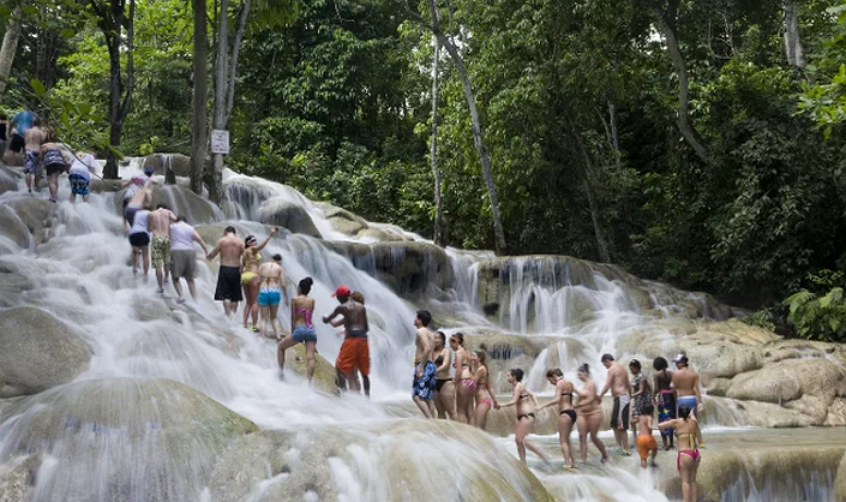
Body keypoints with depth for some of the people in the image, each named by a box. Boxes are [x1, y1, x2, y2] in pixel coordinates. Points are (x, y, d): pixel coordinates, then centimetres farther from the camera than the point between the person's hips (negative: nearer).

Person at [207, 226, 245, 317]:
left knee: (225, 295, -1)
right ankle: (233, 312, 15)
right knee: (235, 296, 12)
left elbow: (212, 254, 3)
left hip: (224, 269, -2)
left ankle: (228, 314, -11)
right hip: (236, 270, 2)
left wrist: (208, 257, 24)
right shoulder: (240, 242, 4)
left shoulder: (221, 240, 0)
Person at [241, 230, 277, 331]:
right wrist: (270, 235, -35)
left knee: (248, 302, 13)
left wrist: (241, 279, 25)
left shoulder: (245, 252, 16)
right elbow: (261, 246, -28)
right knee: (255, 302, -4)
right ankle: (254, 326, -7)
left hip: (244, 275, 8)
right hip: (253, 276, -8)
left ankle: (244, 325, 9)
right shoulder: (253, 249, -8)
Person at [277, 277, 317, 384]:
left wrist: (292, 332, 7)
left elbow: (293, 318, -1)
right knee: (310, 357, -5)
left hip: (299, 329, -3)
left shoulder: (295, 299, 0)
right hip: (311, 329, 3)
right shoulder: (312, 300, 10)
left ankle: (281, 372, 16)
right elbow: (310, 316, 9)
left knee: (280, 347, 20)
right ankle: (309, 382, -17)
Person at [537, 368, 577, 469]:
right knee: (566, 440, 18)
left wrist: (543, 406, -19)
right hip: (572, 412, 9)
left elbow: (557, 399, -21)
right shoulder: (569, 383, 14)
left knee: (563, 440, -3)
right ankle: (573, 462, 16)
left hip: (565, 413, -9)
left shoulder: (560, 383, -9)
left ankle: (567, 464, -7)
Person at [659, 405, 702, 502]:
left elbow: (660, 426, -5)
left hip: (684, 454, -5)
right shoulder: (693, 421, 7)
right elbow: (699, 436, 15)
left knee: (685, 481, -1)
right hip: (696, 453, 5)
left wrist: (668, 422, 13)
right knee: (692, 480, 14)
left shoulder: (676, 422, -6)